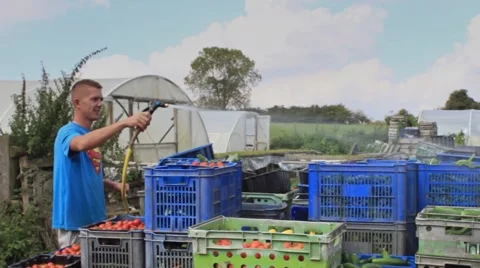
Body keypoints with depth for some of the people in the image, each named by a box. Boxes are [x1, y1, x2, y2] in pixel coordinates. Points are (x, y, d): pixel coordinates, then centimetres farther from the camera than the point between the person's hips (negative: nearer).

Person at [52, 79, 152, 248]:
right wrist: (124, 123, -48)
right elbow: (82, 144, -39)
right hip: (74, 222, -8)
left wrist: (113, 185, 2)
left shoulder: (93, 135, 12)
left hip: (96, 219, 8)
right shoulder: (68, 132, -13)